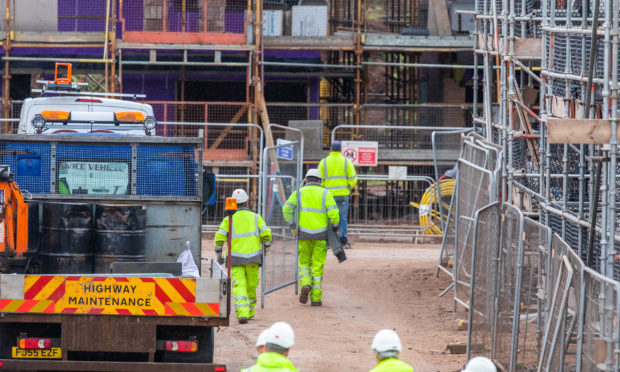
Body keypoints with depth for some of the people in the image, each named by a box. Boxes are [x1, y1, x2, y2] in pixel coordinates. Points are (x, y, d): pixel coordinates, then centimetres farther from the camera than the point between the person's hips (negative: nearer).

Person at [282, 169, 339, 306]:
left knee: (304, 263, 16)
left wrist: (292, 226, -6)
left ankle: (305, 285, -11)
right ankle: (316, 298, 3)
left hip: (304, 233, 1)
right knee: (317, 267, 6)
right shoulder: (325, 193, 3)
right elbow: (333, 212, -10)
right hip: (321, 234, -1)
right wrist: (335, 227, 5)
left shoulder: (299, 193, 7)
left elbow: (287, 209, -7)